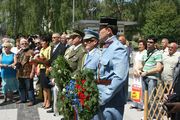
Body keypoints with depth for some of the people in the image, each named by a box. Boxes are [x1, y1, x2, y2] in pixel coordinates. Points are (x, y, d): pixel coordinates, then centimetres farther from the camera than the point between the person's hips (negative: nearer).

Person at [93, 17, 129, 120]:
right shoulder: (106, 48, 13)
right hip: (101, 100, 9)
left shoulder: (118, 49, -15)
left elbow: (120, 78, -24)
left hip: (111, 101, -9)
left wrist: (103, 97, -20)